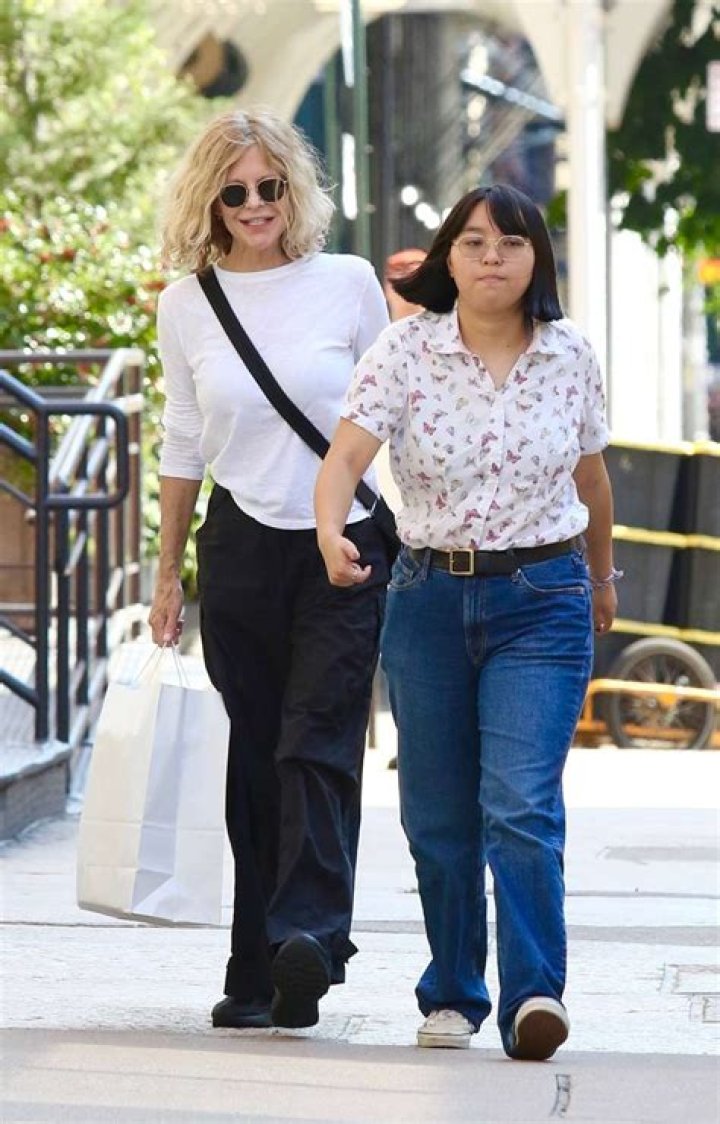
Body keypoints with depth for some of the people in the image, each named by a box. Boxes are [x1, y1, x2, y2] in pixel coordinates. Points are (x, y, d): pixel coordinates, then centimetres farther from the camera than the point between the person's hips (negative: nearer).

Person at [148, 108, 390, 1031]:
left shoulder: (348, 283, 0)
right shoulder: (186, 305, 6)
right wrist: (167, 574, 16)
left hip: (343, 547, -2)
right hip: (240, 549, 2)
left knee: (317, 746, -15)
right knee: (257, 756, 3)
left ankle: (307, 937, -27)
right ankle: (257, 974, 6)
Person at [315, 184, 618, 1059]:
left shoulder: (570, 355, 1)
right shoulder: (405, 350, -5)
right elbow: (346, 455, -17)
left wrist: (601, 577, 29)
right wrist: (331, 531, -38)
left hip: (543, 600, -1)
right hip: (430, 594, 1)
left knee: (522, 804, -16)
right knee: (438, 814, 8)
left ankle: (534, 998, -20)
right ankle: (453, 996, 25)